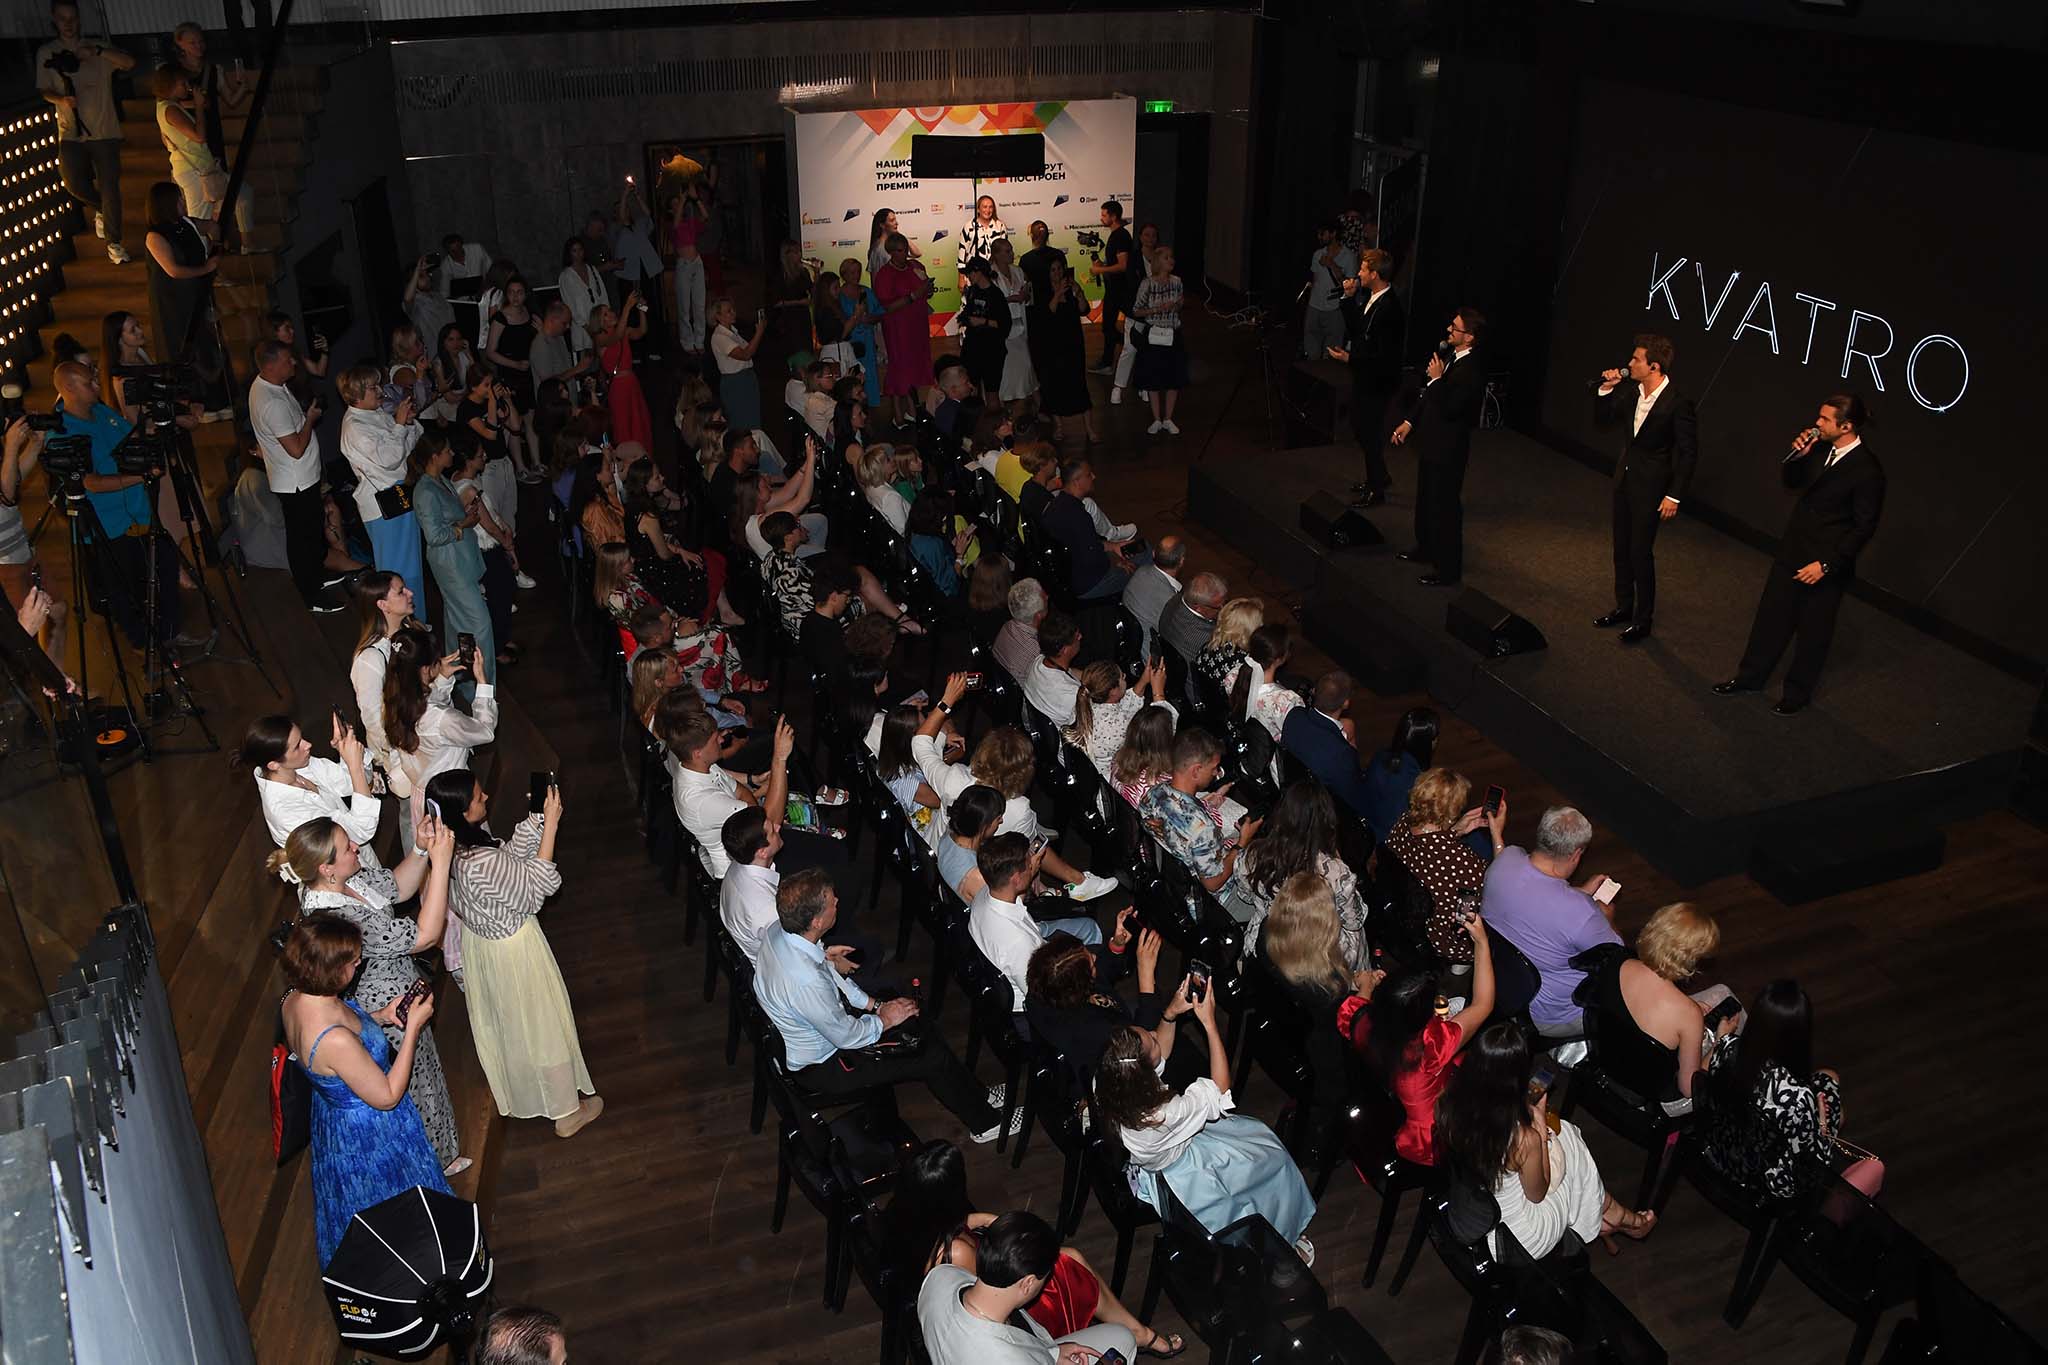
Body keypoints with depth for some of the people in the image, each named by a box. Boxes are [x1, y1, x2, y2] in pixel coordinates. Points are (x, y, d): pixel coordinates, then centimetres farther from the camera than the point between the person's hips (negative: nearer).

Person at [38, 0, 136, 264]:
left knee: (109, 188, -3)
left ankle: (114, 242, 8)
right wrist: (61, 99, -15)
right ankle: (101, 210, 29)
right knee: (76, 186, -4)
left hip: (105, 131, -1)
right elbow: (42, 89, 6)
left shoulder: (96, 49, 3)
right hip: (70, 133, 1)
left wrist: (98, 51, -26)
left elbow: (129, 63, -12)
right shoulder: (46, 53, 5)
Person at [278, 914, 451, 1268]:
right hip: (369, 1134, -9)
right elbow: (387, 1096, -27)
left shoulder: (295, 1000, -16)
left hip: (333, 1113, 9)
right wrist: (413, 1027, -24)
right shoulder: (335, 1040, -42)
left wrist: (380, 1016, -5)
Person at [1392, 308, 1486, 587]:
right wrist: (1409, 422, 12)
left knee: (1444, 507, 1)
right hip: (1430, 441, 10)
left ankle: (1448, 569, 13)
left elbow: (1448, 408, -30)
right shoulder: (1449, 356, 3)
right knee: (1425, 499, 25)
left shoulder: (1471, 372, -25)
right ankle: (1425, 548, 45)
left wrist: (1437, 379, -24)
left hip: (1447, 449, -10)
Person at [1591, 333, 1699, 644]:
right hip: (1624, 478, 7)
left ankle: (1643, 619, 15)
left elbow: (1688, 452, -15)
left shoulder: (1678, 403, -21)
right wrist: (1605, 390, -8)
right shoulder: (1630, 390, -3)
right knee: (1621, 549, 17)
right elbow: (1602, 420, 10)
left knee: (1641, 553, 0)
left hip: (1650, 487, -7)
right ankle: (1623, 607, 33)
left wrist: (1674, 496, -15)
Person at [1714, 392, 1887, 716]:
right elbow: (1792, 483, 12)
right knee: (1770, 616, 18)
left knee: (1812, 632, 12)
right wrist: (1797, 456, -8)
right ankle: (1750, 677, 35)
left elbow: (1863, 528, -18)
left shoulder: (1868, 471, -22)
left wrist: (1826, 564, -18)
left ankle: (1797, 693, 30)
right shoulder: (1820, 448, -4)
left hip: (1826, 564, -6)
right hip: (1791, 550, 6)